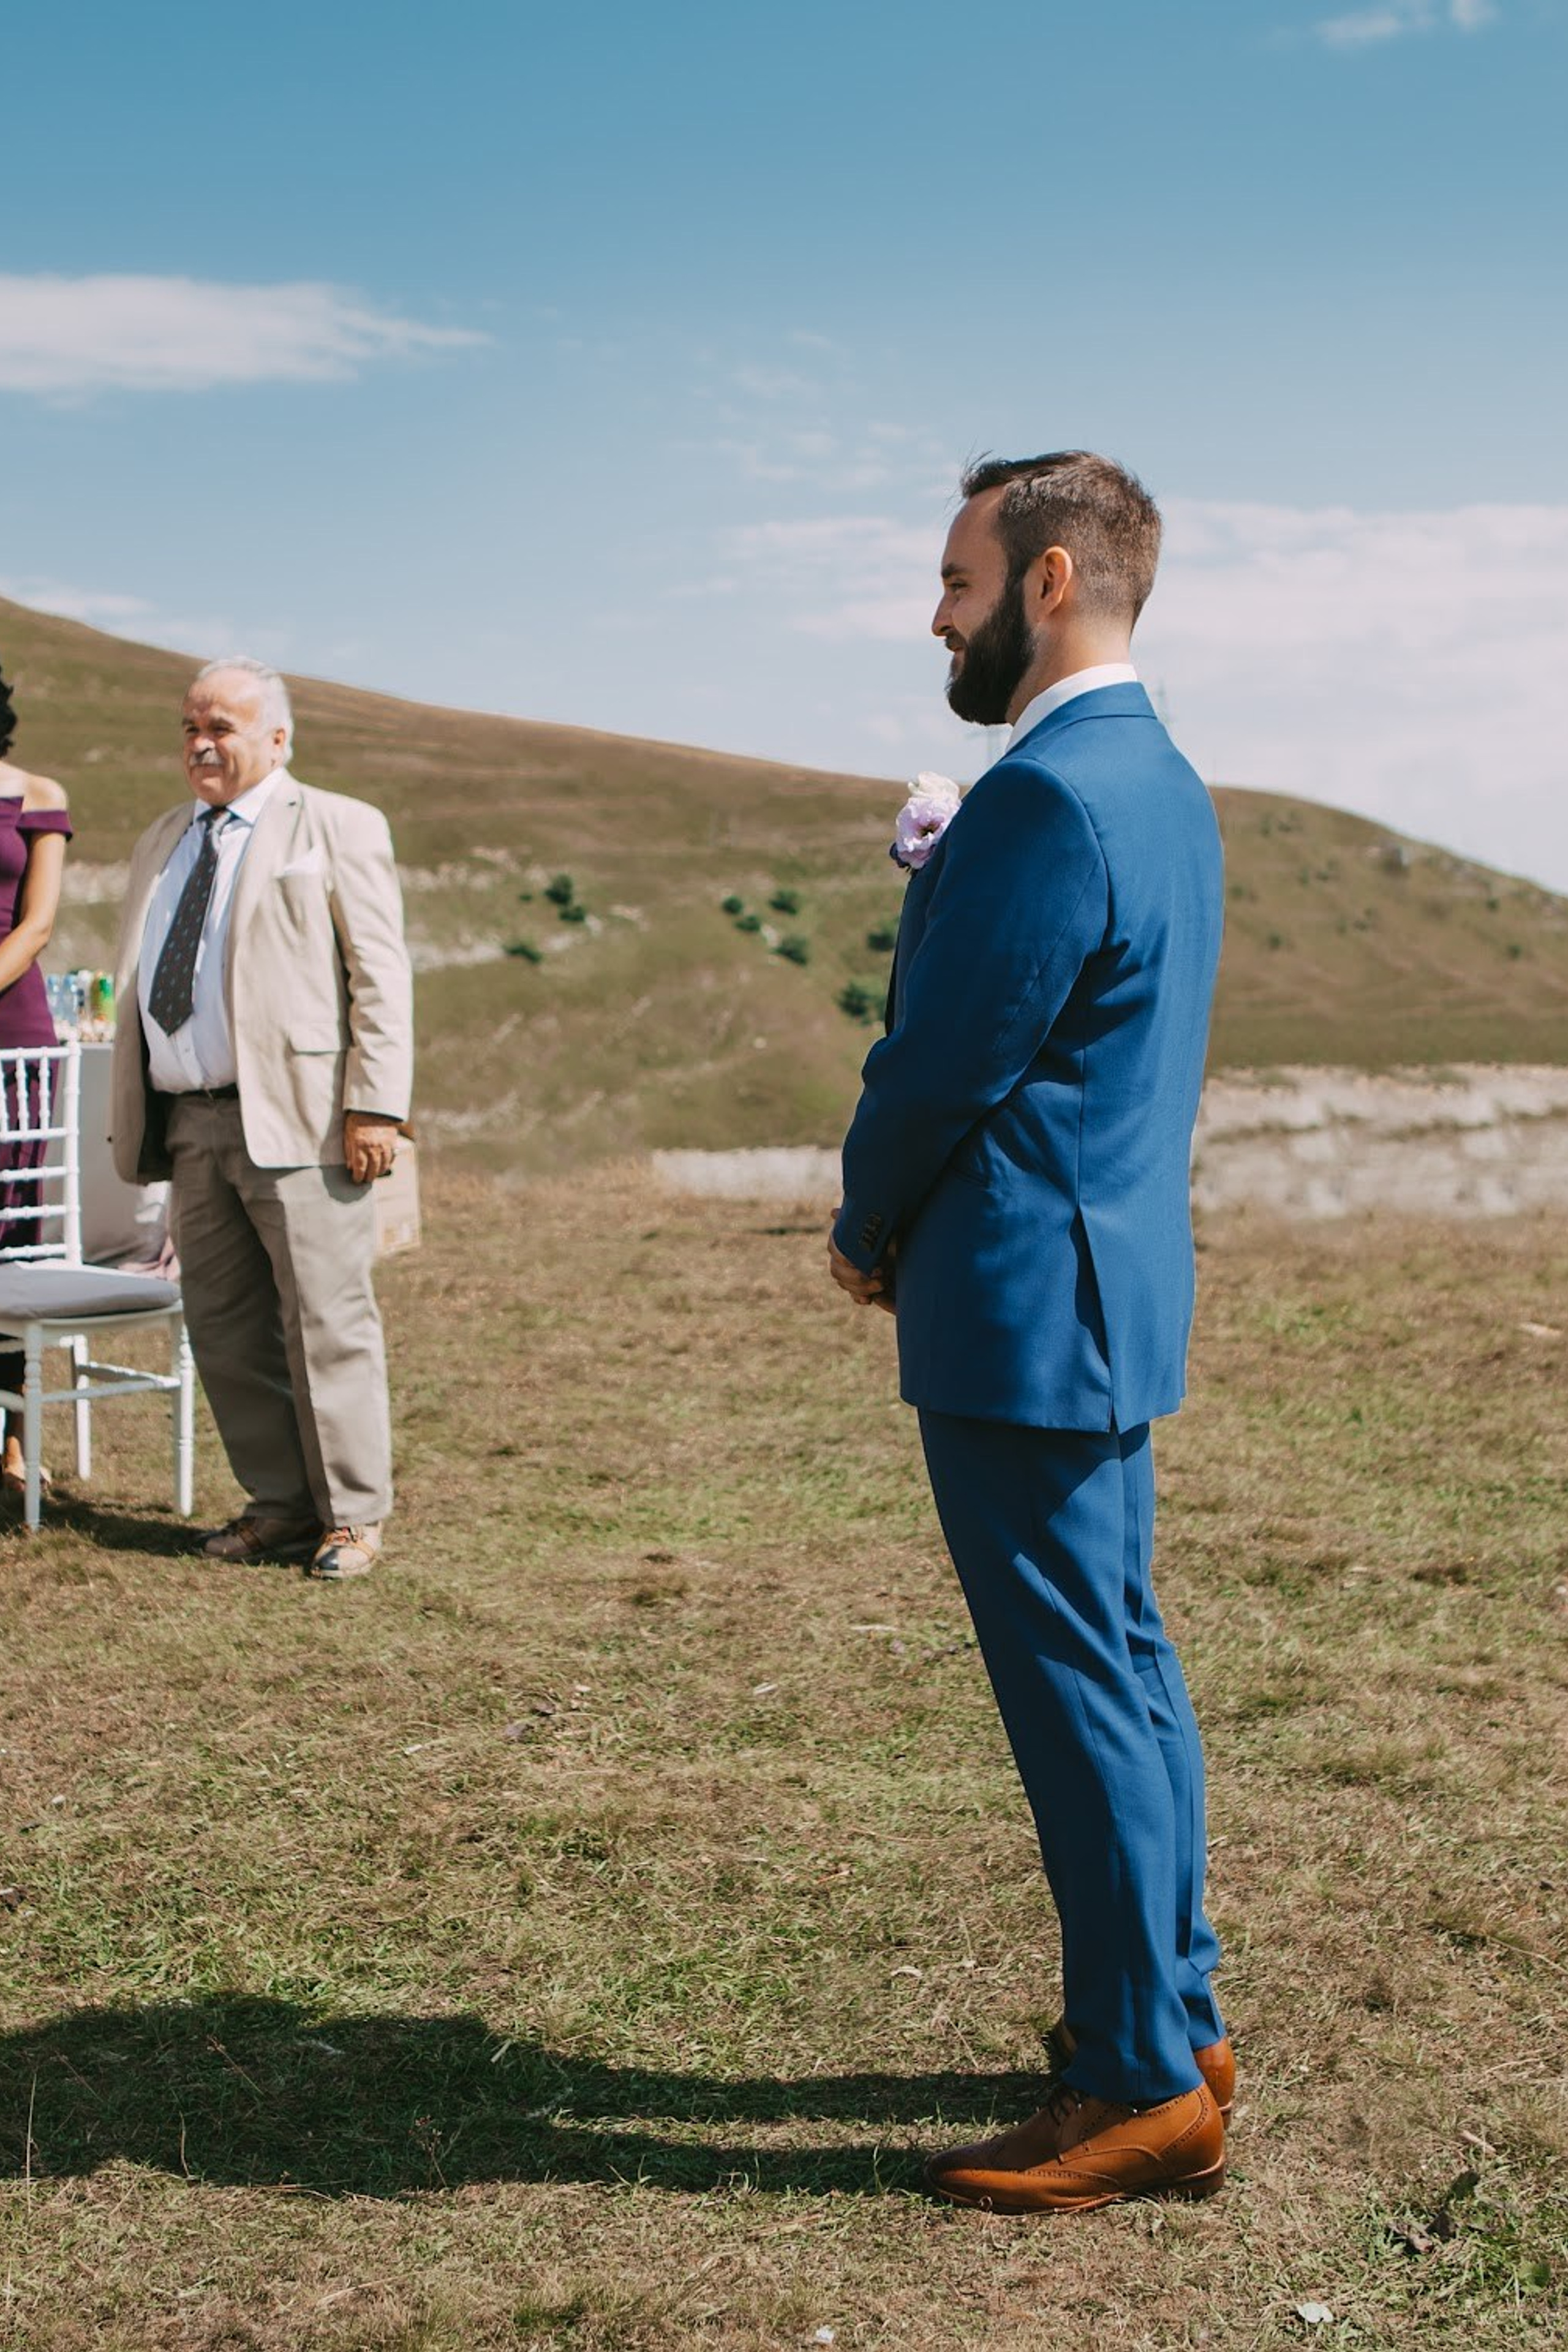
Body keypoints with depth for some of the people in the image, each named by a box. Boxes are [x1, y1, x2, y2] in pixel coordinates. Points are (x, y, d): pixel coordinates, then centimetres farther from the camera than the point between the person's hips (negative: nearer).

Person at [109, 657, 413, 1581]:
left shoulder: (338, 828, 3)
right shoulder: (164, 841, 21)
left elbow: (380, 976, -5)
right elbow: (138, 987, 23)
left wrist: (376, 1107, -14)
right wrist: (133, 1115, 15)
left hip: (295, 1119, -6)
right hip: (189, 1124, 7)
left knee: (326, 1322, -4)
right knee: (224, 1327, 8)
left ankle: (352, 1514, 5)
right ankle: (280, 1501, 18)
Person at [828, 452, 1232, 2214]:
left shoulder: (1046, 795, -20)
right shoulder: (1163, 782, 13)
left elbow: (942, 1065, -17)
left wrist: (868, 1235, -2)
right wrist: (946, 879, 5)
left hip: (1023, 1307, -11)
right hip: (1117, 1282, 11)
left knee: (1078, 1686, -2)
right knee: (1121, 1661, 18)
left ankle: (1145, 2088, 10)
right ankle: (1172, 2013, 30)